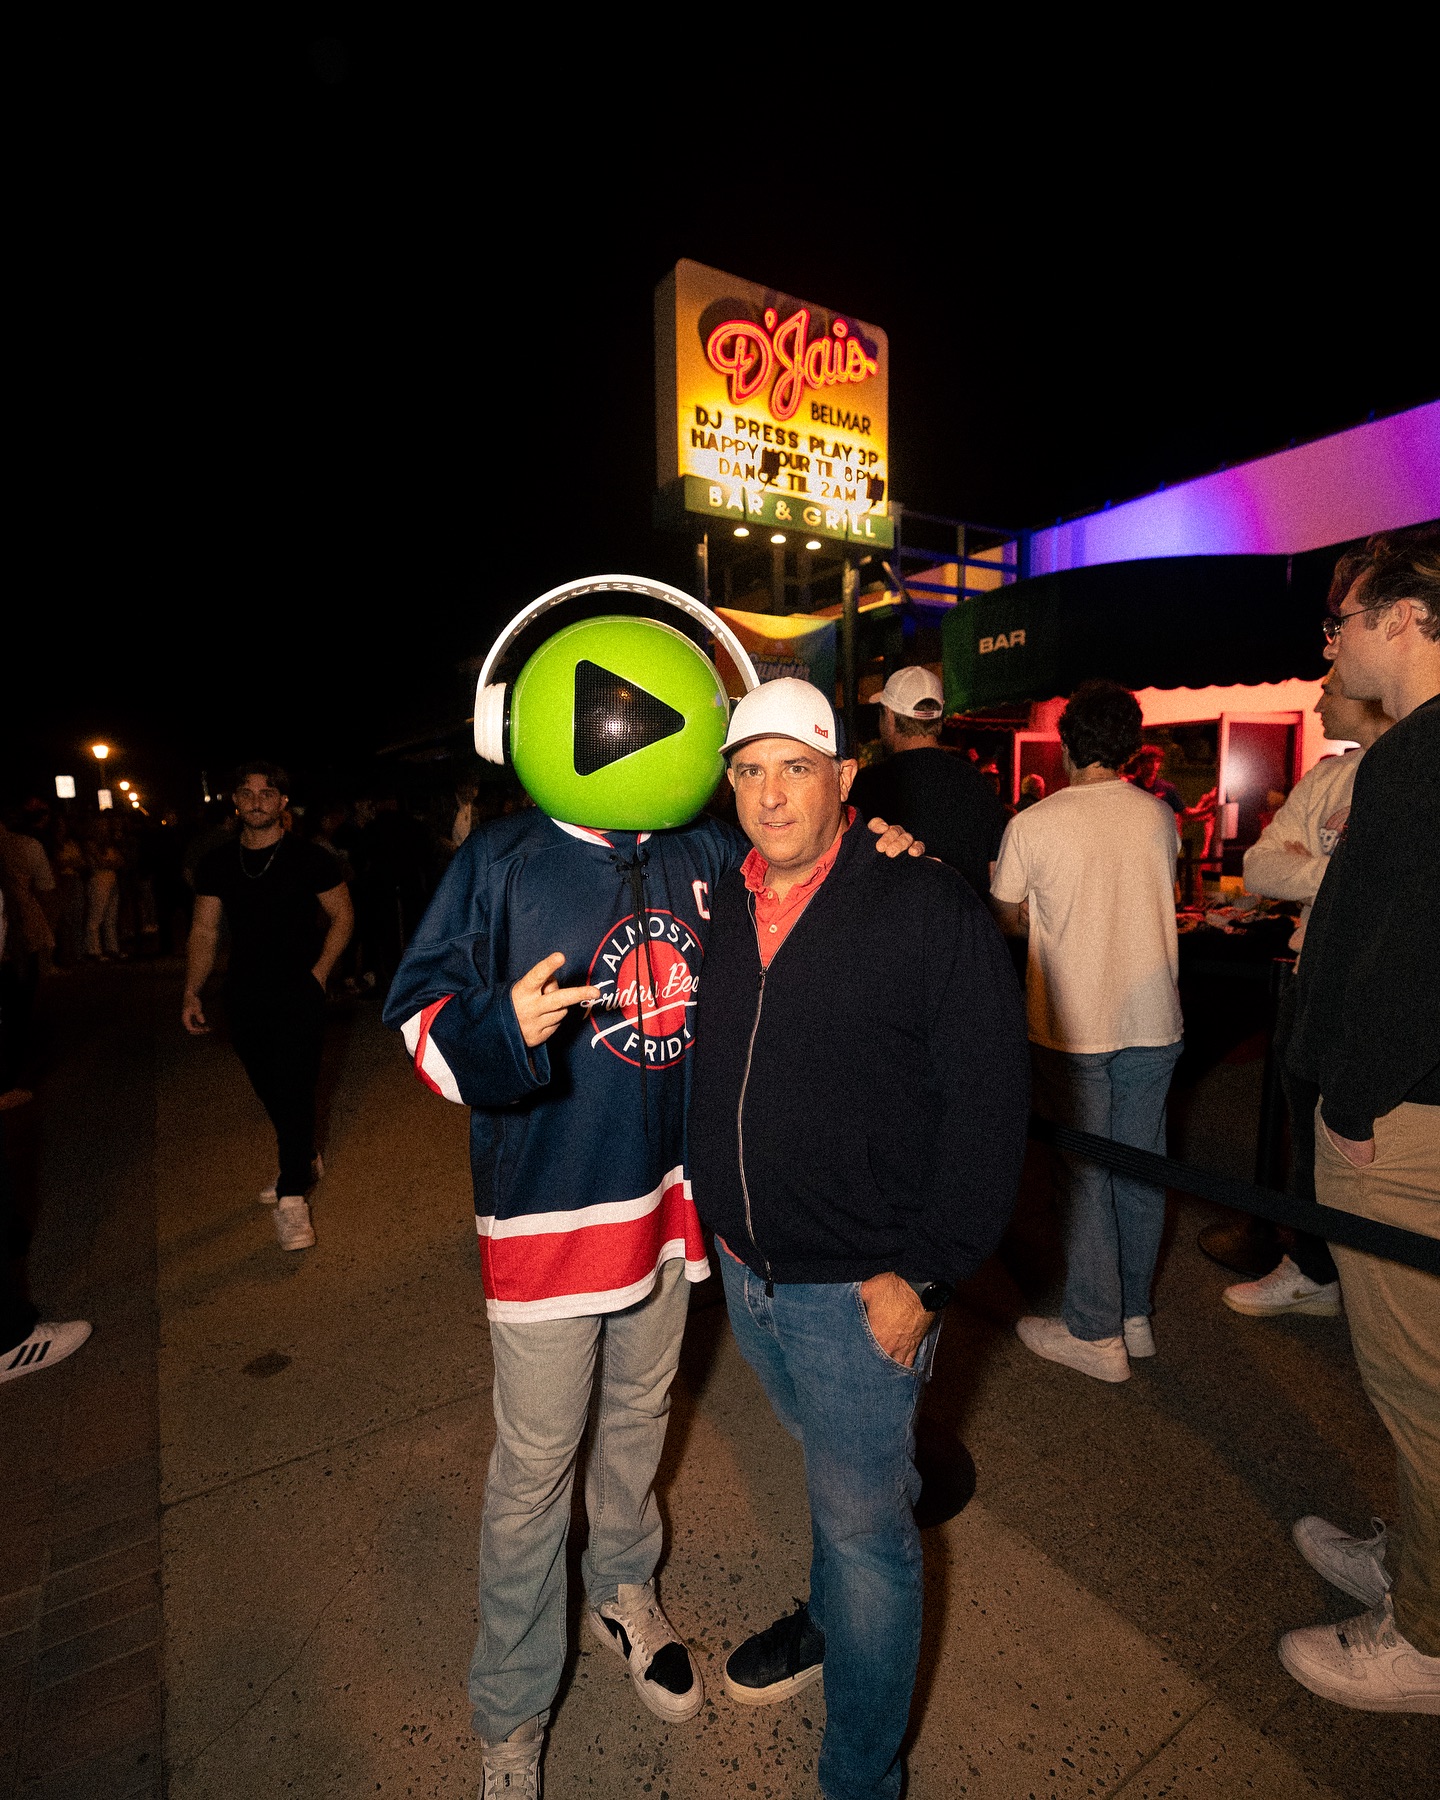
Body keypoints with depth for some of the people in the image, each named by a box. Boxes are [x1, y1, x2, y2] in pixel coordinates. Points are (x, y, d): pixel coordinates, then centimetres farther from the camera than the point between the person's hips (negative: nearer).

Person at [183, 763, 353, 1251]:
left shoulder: (309, 858, -4)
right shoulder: (217, 864, 6)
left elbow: (342, 915, 1)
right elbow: (204, 931, 8)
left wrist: (320, 971, -9)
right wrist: (192, 992, -1)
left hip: (299, 993, -4)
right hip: (244, 996, 4)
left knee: (294, 1088, -8)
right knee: (270, 1090, 13)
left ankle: (292, 1196, 0)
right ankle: (305, 1160, 35)